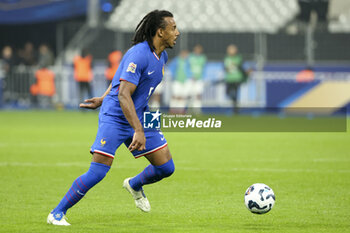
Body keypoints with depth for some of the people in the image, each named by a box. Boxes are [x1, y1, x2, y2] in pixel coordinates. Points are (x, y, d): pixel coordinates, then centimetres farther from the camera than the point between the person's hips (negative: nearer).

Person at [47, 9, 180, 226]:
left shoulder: (162, 56, 7)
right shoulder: (138, 55, -22)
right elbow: (123, 95, -28)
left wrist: (104, 99, 26)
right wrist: (138, 131, -34)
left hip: (139, 117, 8)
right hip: (115, 118, -8)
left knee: (166, 167, 3)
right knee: (98, 172, -15)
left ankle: (135, 185, 35)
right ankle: (57, 214, -2)